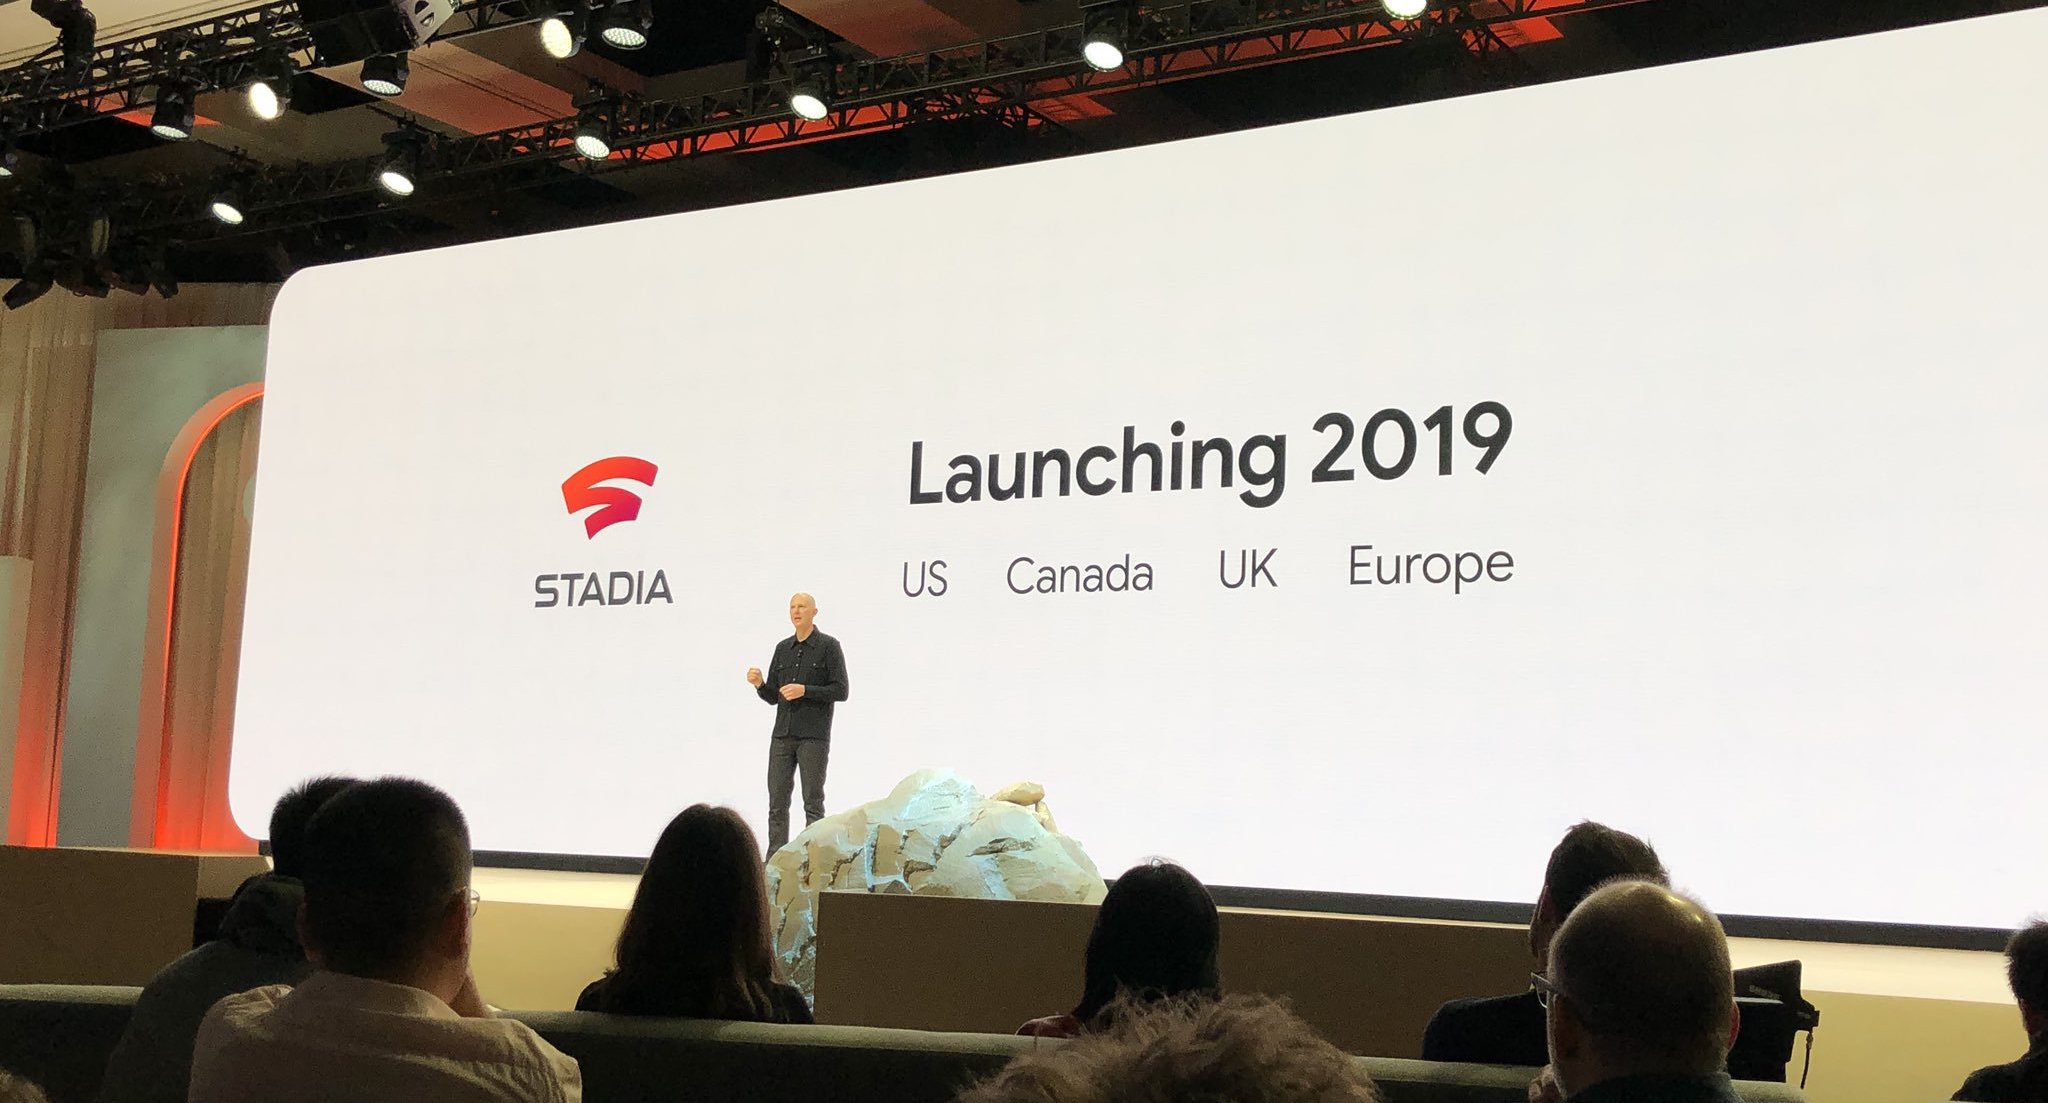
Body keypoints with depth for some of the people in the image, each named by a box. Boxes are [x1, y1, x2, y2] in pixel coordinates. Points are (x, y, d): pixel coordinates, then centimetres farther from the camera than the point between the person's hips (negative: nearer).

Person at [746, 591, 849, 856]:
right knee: (777, 802, 4)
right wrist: (759, 684, -5)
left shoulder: (828, 646, -1)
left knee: (813, 803, -1)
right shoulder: (783, 648, 15)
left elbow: (840, 691, -7)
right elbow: (773, 697, 16)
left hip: (814, 737, -5)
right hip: (782, 736, 5)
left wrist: (805, 690, -16)